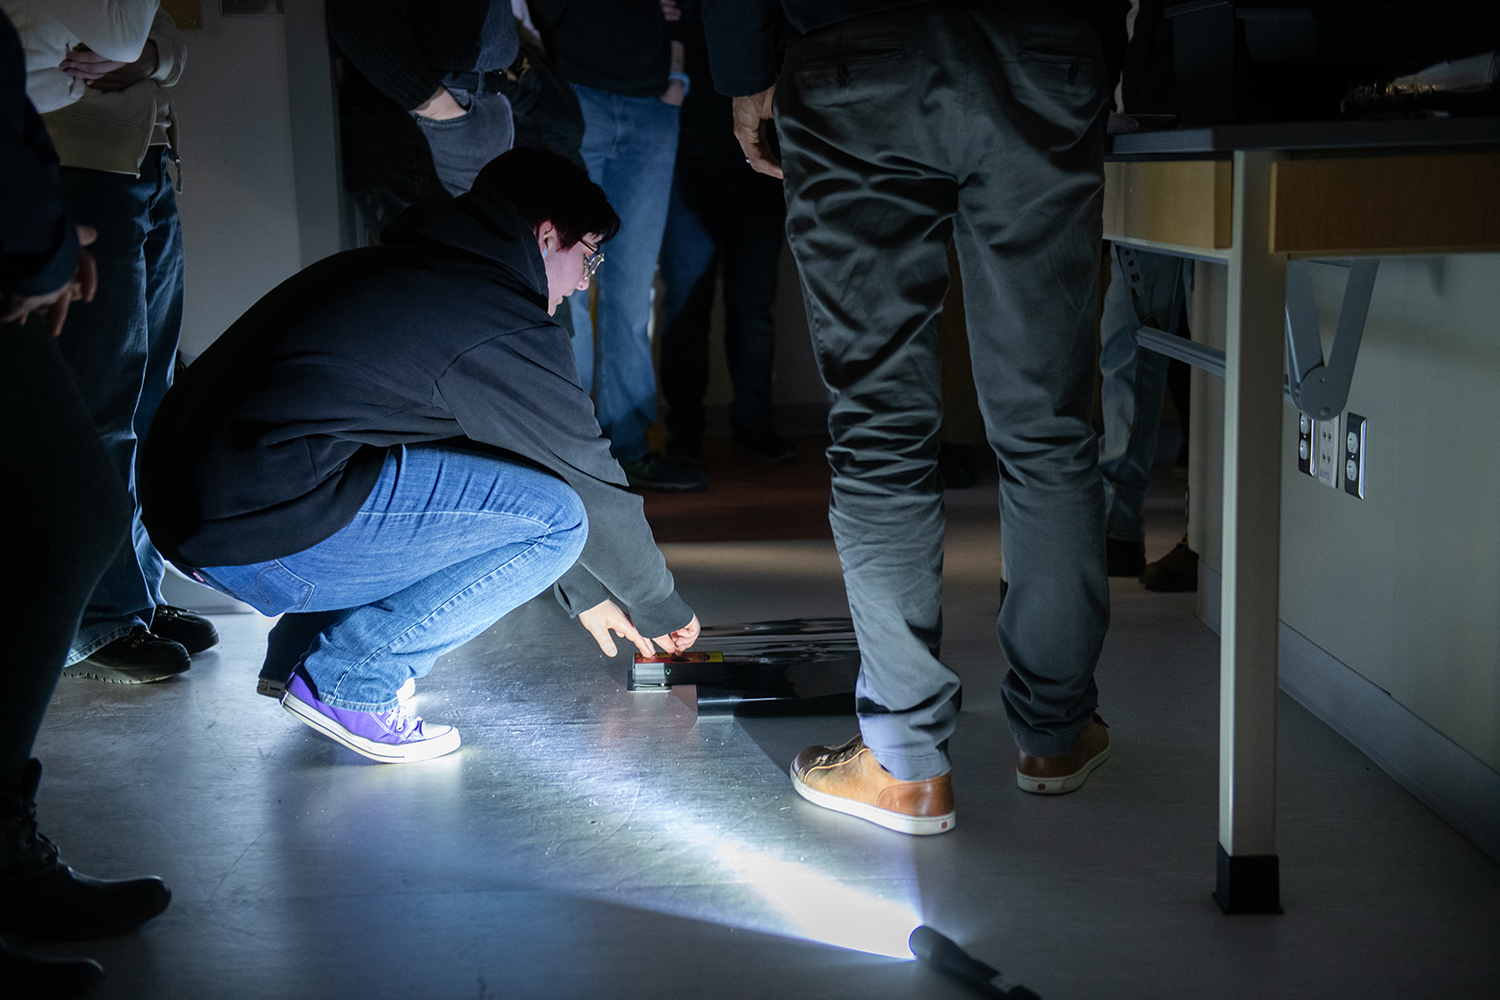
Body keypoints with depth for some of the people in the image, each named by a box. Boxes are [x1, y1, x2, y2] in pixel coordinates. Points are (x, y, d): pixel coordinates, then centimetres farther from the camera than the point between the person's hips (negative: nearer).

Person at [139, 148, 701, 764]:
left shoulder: (398, 271, 23)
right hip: (263, 534, -10)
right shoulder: (502, 322, -7)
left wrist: (585, 594, 37)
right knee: (554, 516, -6)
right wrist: (660, 609, 20)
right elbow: (593, 486, 2)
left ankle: (299, 646, 20)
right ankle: (349, 679, -2)